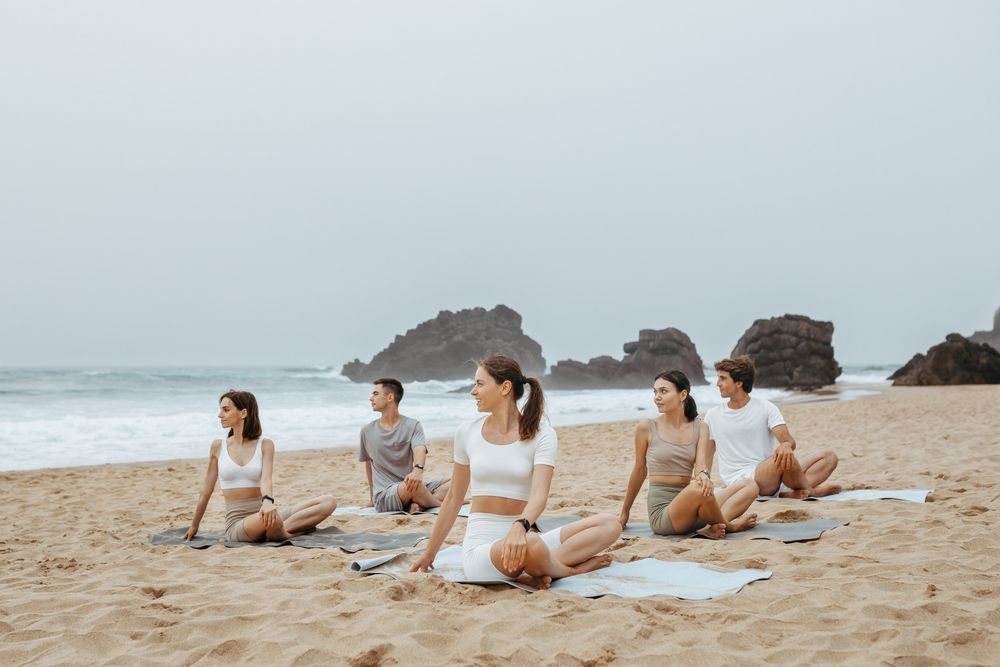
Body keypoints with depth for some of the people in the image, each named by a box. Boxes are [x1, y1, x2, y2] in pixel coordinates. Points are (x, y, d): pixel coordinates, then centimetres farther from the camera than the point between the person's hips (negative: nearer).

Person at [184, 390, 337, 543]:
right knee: (269, 519, -41)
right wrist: (194, 526, 20)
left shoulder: (265, 444, 2)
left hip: (260, 515, 2)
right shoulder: (218, 446, 5)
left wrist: (268, 501, -37)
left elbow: (266, 479, -14)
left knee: (328, 502, -16)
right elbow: (206, 491, 13)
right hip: (236, 523, -2)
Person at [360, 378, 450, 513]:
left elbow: (420, 450, -17)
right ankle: (441, 506, -11)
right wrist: (372, 498, 26)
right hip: (383, 496, -2)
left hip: (409, 491, 2)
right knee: (413, 485, -35)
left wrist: (418, 469, -40)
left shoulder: (412, 425, 2)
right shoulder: (367, 431, 9)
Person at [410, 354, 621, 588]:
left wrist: (520, 526, -38)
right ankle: (574, 569, -7)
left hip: (519, 539, 2)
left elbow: (539, 495, -16)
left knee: (609, 525, -15)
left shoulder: (541, 435, 0)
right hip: (480, 548, -1)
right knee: (532, 545, -37)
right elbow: (453, 500, 16)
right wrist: (429, 554, 21)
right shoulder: (468, 433, 6)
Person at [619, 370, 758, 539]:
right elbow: (639, 471, 9)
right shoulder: (647, 428, -1)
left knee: (750, 486, -7)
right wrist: (624, 513, 16)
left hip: (688, 507, 5)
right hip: (661, 513, -5)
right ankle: (728, 526, -9)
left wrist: (703, 475, -32)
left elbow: (701, 464, -6)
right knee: (697, 489, -36)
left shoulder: (700, 428, 8)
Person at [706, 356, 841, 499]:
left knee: (830, 457, -9)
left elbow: (789, 440, -7)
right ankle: (810, 491, -7)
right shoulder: (713, 416, 8)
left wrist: (786, 445, -31)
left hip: (772, 478, 3)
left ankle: (793, 493, -32)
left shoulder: (766, 408, 5)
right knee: (785, 458, -33)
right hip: (740, 481, -3)